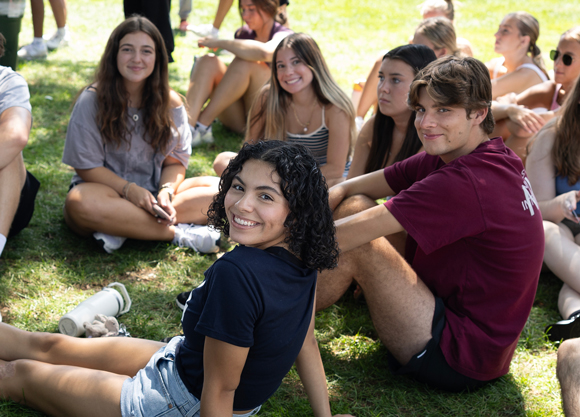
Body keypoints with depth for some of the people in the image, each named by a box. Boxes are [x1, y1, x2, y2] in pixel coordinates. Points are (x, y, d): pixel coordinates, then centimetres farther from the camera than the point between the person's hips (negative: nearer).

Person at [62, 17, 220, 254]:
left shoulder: (170, 103, 2)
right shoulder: (92, 100, -8)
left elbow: (175, 161, 2)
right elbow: (87, 166, -9)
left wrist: (166, 192, -20)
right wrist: (130, 190, -22)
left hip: (154, 193, 3)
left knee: (219, 190, -20)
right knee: (79, 202, -38)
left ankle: (121, 228, -26)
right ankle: (180, 233, -28)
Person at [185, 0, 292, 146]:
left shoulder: (283, 36, -7)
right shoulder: (244, 33, 12)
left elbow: (264, 53, -33)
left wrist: (220, 43, -25)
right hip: (238, 119, 6)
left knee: (246, 62, -29)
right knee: (208, 61, -15)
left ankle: (202, 126, -30)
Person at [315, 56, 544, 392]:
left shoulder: (467, 183, -27)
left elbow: (340, 237, -26)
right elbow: (346, 190, 1)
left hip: (464, 361, -9)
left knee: (355, 245, -18)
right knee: (355, 205, 1)